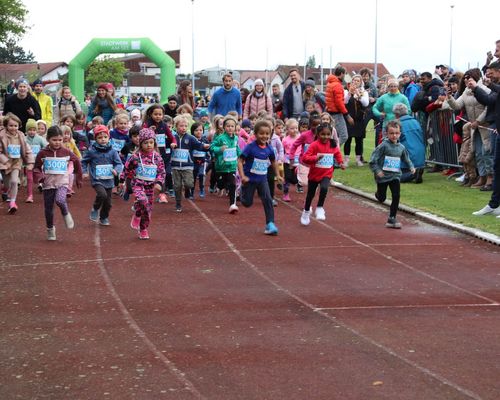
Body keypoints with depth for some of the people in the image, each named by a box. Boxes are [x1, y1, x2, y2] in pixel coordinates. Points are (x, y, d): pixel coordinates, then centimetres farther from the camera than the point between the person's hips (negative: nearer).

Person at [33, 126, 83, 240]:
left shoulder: (66, 152, -3)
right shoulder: (43, 153, -4)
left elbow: (77, 162, 12)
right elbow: (36, 167, 6)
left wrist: (79, 178, 15)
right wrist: (39, 177, -14)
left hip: (62, 183, -1)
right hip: (48, 184, 1)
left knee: (59, 200, -29)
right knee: (48, 208, 6)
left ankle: (66, 214, 1)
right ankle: (50, 229, 26)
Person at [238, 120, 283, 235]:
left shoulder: (269, 148, -4)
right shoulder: (250, 147, -18)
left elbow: (273, 162, 15)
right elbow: (240, 161, -18)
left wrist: (278, 175, 16)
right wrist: (242, 176, -27)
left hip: (262, 179, 3)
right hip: (250, 179, -3)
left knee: (268, 200, -10)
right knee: (247, 203, 7)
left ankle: (270, 224, -5)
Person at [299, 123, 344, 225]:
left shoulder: (332, 145, -3)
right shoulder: (314, 145, -16)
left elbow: (337, 153, 20)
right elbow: (304, 158, -21)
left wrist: (340, 162, 7)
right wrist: (315, 158, -36)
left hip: (326, 174, 1)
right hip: (314, 174, -1)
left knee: (324, 188, -29)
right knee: (310, 194, 15)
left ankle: (319, 209, -12)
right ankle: (306, 212, 40)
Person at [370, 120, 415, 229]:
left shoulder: (401, 147, 2)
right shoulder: (384, 145, -15)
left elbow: (406, 158, 19)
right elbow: (373, 159, -16)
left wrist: (411, 166, 6)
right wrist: (377, 170, -23)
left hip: (395, 176, 3)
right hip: (383, 176, -3)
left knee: (396, 197, -7)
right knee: (382, 199, 11)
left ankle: (392, 219, 3)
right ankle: (378, 194, 50)